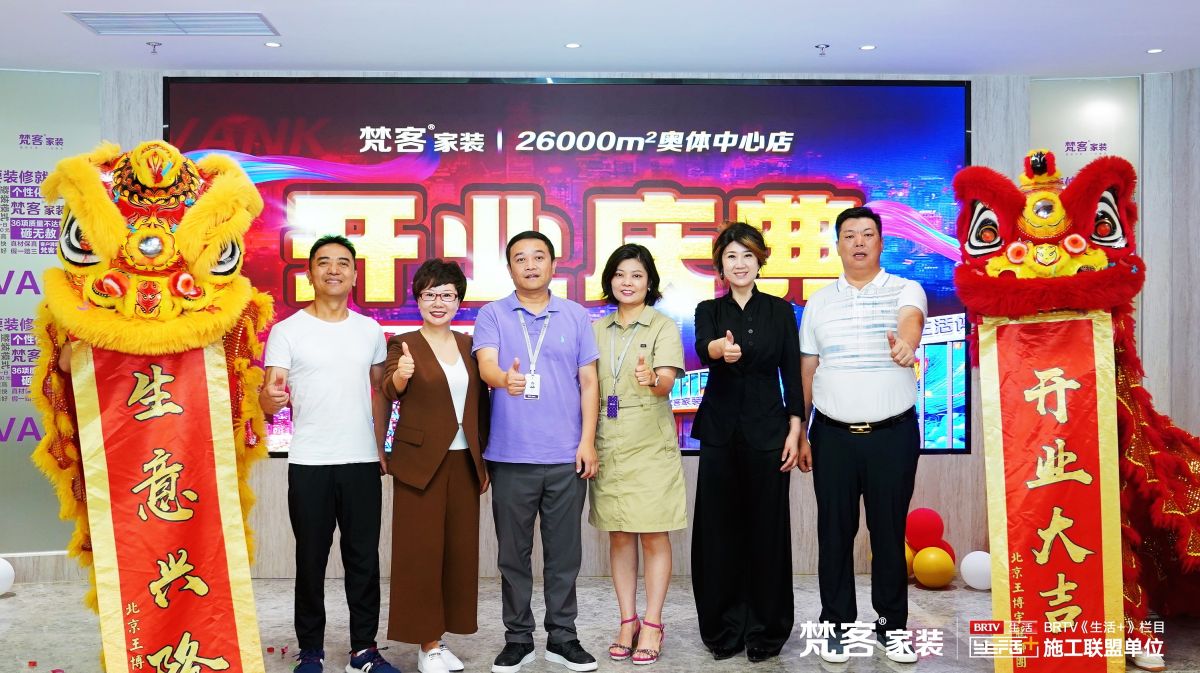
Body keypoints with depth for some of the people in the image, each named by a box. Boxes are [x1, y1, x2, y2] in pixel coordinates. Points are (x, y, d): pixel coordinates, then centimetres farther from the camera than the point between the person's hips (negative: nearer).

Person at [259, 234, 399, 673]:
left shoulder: (370, 330, 8)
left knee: (364, 558, 7)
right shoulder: (287, 331, -2)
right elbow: (270, 401, -9)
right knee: (311, 561, 7)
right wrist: (270, 395, -33)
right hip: (309, 464, -2)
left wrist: (383, 447, 10)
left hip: (363, 461, 3)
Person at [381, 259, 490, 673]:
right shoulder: (403, 344, -2)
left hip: (464, 463, 5)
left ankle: (440, 637, 21)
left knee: (459, 550, 8)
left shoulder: (469, 345, 10)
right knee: (422, 551, -1)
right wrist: (400, 376, -41)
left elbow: (480, 407, 14)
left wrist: (483, 462, 11)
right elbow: (390, 392, -18)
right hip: (420, 463, -5)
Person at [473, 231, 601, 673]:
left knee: (564, 551, 8)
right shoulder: (492, 315, 3)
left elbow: (588, 381, 6)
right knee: (513, 552, 8)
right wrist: (504, 379, -38)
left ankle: (562, 637, 21)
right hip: (510, 455, -1)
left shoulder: (576, 316, 7)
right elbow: (486, 364, -14)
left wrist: (587, 443, -1)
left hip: (566, 455, 1)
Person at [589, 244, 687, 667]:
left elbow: (667, 381, -15)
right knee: (619, 536, 8)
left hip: (651, 444, -3)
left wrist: (652, 379, -37)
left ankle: (652, 625, 11)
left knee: (654, 536, 1)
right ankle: (627, 621, 19)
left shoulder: (663, 327, -1)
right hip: (608, 445, 4)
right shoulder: (597, 330, 10)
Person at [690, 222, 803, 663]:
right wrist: (721, 349, -42)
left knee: (766, 528, 3)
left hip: (768, 431, 0)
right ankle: (723, 629, 18)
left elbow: (792, 374, 3)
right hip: (720, 432, 1)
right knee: (719, 528, 3)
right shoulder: (709, 310, 4)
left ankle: (765, 630, 18)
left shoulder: (780, 311, 5)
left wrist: (795, 431, -5)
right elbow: (702, 348, -19)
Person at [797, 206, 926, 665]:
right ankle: (838, 624, 21)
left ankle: (892, 626, 23)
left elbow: (911, 320, -23)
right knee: (835, 532, 7)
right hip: (833, 435, 2)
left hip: (893, 433, -2)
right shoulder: (819, 302, 9)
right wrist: (799, 433, 7)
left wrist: (905, 342, -47)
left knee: (889, 531, 8)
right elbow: (807, 372, 11)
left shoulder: (905, 290, 1)